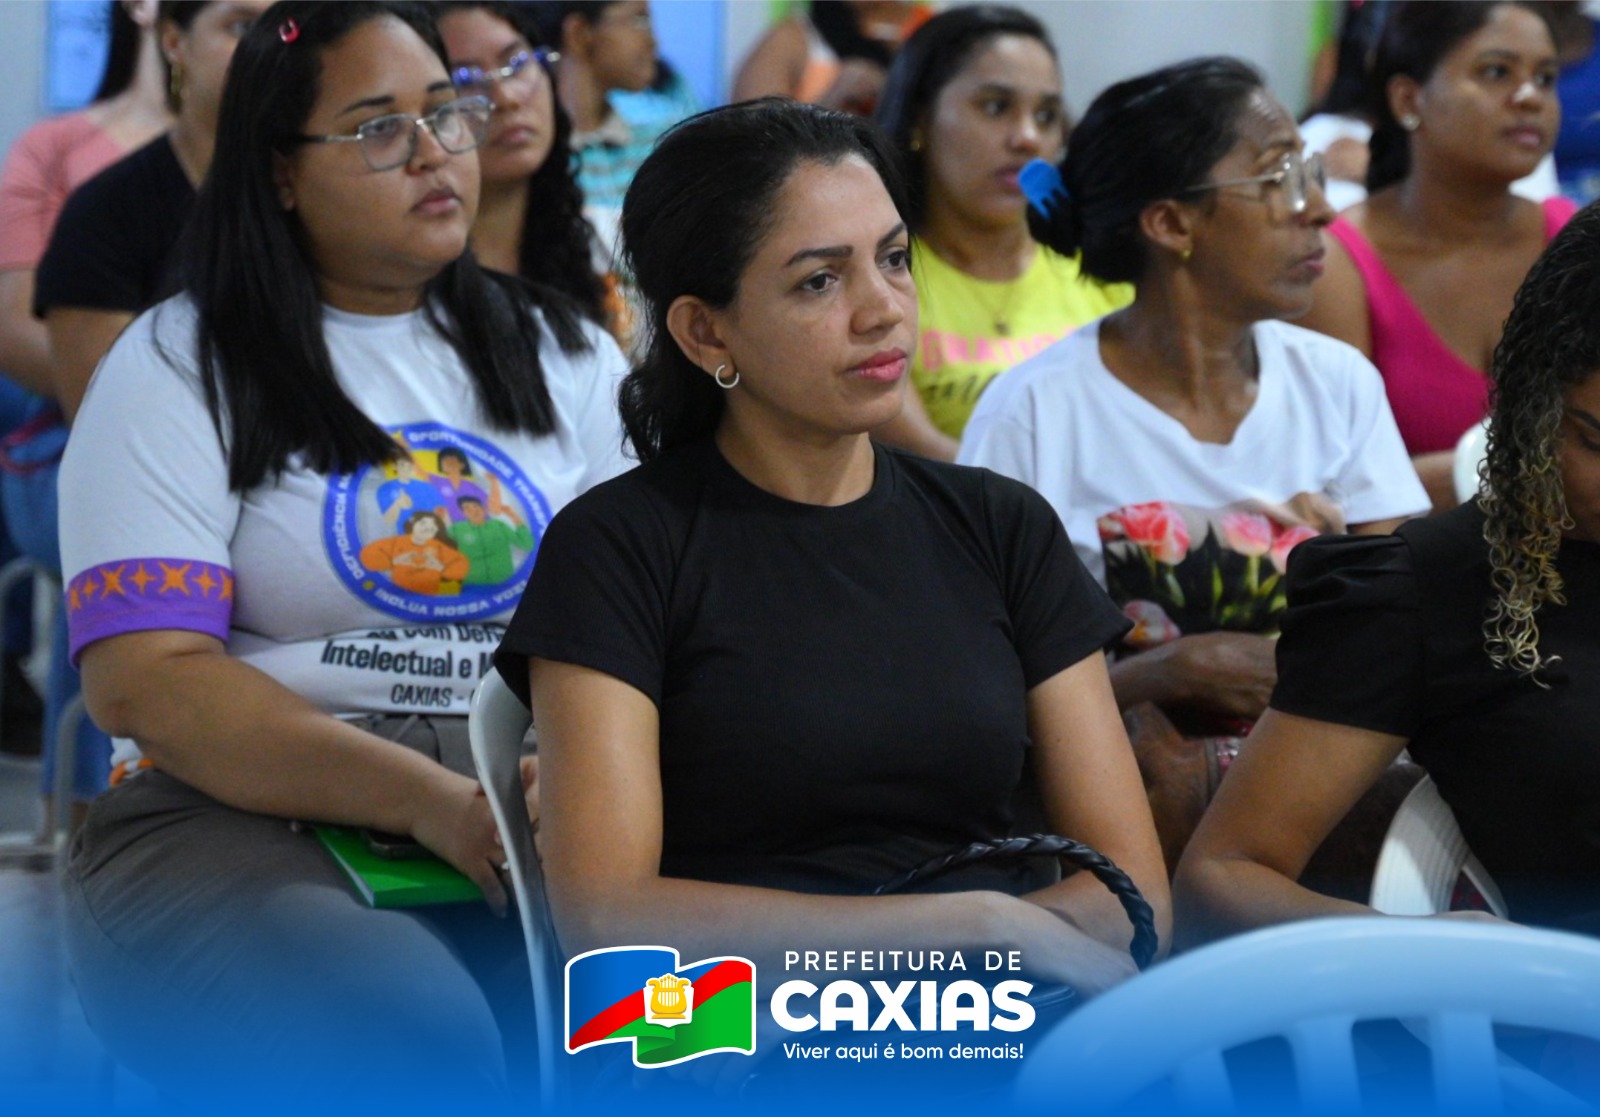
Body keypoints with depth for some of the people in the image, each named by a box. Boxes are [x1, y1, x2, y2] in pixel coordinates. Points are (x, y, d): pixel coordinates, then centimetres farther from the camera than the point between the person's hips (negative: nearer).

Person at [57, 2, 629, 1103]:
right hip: (245, 811, -3)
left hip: (524, 809, 3)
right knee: (409, 1035, -36)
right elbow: (144, 682, -7)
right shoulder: (179, 369, 5)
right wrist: (432, 801, -19)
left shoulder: (571, 357, 18)